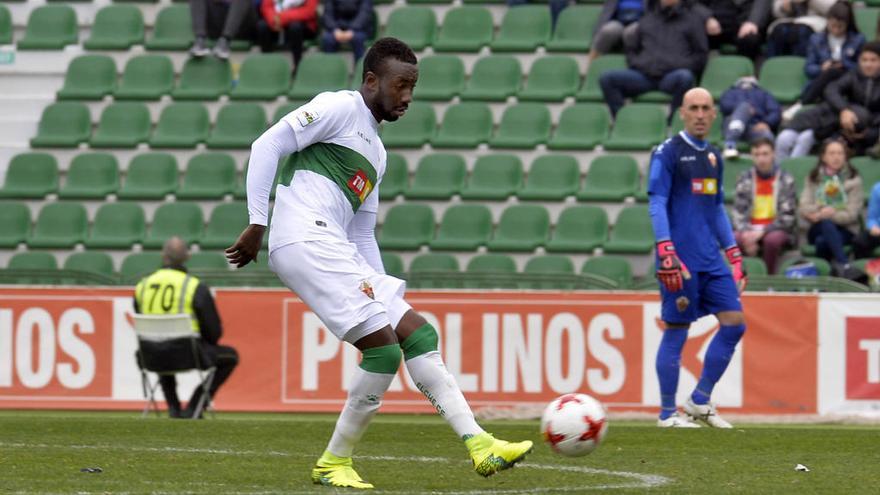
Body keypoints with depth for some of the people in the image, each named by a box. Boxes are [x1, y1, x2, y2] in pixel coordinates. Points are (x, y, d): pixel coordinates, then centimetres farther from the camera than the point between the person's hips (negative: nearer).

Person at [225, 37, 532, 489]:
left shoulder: (376, 152, 27)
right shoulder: (340, 108, 0)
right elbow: (267, 146, -9)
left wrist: (384, 291, 20)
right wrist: (257, 223, -13)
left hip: (336, 253, 9)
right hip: (305, 242, -9)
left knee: (417, 333, 3)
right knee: (382, 347, -13)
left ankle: (478, 444, -1)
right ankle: (334, 463, -2)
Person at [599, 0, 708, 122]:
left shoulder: (691, 20, 18)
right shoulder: (646, 20, 27)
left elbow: (701, 56, 12)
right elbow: (632, 51, 30)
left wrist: (679, 65, -5)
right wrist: (637, 64, 7)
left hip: (672, 77, -3)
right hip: (644, 74, 3)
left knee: (685, 77, -40)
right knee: (607, 79, -22)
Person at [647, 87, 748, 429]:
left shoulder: (713, 156, 17)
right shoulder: (667, 153, -5)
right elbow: (656, 202, -10)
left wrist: (733, 253, 19)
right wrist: (665, 250, -20)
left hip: (711, 259, 7)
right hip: (681, 259, -7)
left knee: (734, 321, 0)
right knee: (676, 332, -4)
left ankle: (700, 400, 9)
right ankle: (668, 413, 4)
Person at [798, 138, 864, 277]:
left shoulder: (853, 180, 4)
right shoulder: (813, 179, 12)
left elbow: (851, 214, -5)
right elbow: (803, 209, -1)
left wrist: (821, 215, -20)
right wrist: (820, 212, -24)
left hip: (845, 230, -1)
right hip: (818, 230, 1)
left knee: (822, 241, -36)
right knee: (826, 223, -36)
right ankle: (844, 266, -49)